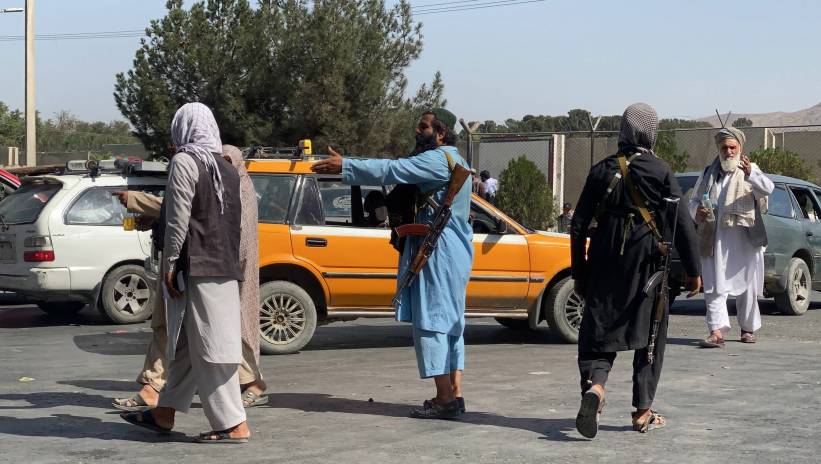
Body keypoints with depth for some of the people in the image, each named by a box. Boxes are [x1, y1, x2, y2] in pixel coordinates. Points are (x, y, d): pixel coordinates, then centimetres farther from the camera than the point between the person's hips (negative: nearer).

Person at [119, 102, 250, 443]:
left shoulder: (185, 162, -9)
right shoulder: (227, 168, 14)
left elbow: (178, 218, -15)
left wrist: (170, 262, -11)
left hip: (196, 268, -9)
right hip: (224, 267, 9)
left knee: (209, 347, -6)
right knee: (185, 344, 15)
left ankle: (234, 424, -5)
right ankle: (164, 413, 24)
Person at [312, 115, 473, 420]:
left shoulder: (438, 159, -12)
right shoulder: (456, 162, 22)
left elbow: (392, 170, -21)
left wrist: (345, 166, -20)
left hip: (438, 253, -10)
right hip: (455, 251, 10)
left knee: (431, 322, -10)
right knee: (449, 323, 11)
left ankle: (445, 400, -12)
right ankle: (454, 395, 13)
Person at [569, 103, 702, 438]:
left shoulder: (601, 171, 3)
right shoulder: (660, 172, -5)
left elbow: (578, 224, 4)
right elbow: (682, 224, -7)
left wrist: (579, 272, 13)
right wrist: (693, 270, 1)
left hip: (605, 265, 2)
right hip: (647, 265, -2)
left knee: (598, 333, 7)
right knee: (649, 335, 11)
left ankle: (594, 385, -22)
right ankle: (643, 412, 14)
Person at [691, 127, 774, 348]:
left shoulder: (750, 170, 6)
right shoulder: (708, 173, 17)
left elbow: (768, 189, -14)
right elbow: (694, 200, 23)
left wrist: (751, 174, -34)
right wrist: (698, 210, -2)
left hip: (744, 238, -2)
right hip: (714, 239, 2)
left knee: (746, 286, 8)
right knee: (714, 288, -8)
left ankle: (749, 328, 22)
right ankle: (717, 332, -14)